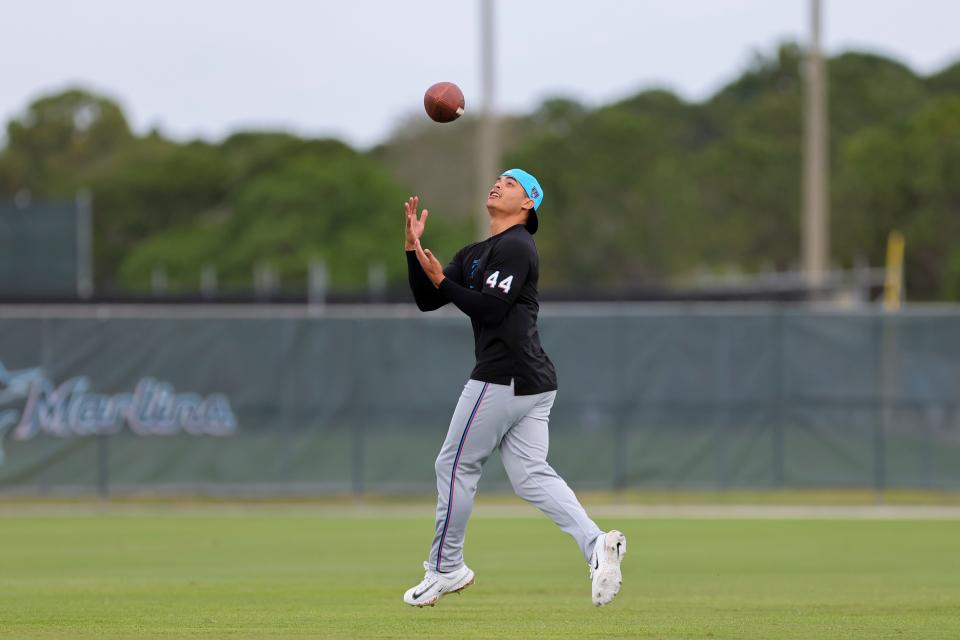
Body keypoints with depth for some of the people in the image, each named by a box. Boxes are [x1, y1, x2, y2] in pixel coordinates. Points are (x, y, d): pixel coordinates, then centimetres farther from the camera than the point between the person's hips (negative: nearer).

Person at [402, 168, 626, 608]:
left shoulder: (515, 247, -8)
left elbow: (490, 307, -19)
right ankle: (595, 543, -15)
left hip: (503, 377, -10)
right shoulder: (473, 255, 22)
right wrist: (413, 249, 7)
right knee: (531, 476, 1)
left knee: (454, 466, 1)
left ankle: (445, 569, 10)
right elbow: (427, 301, 18)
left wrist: (442, 281, -11)